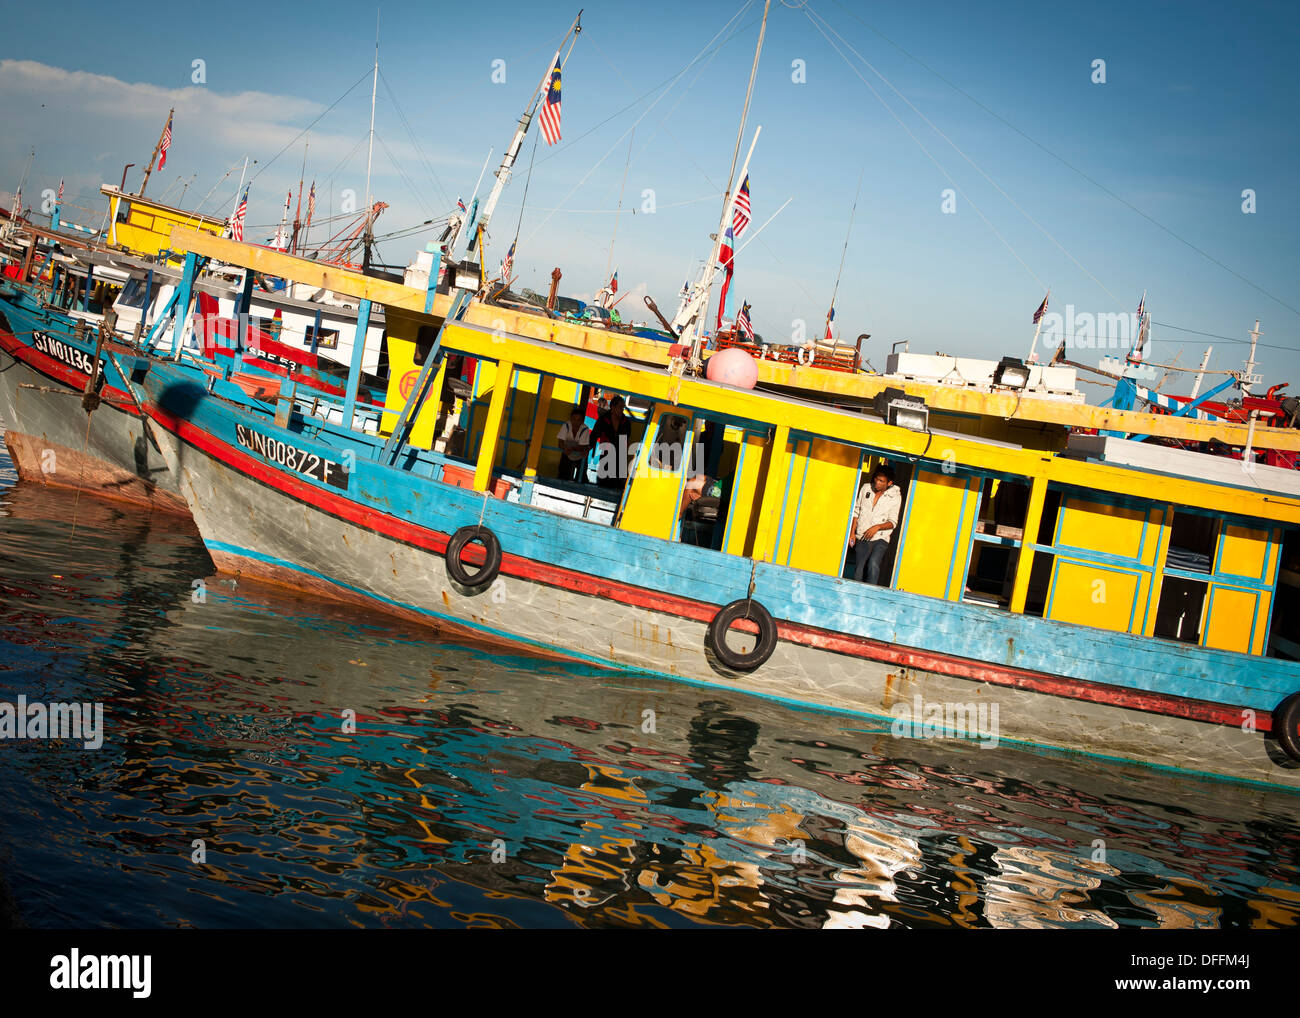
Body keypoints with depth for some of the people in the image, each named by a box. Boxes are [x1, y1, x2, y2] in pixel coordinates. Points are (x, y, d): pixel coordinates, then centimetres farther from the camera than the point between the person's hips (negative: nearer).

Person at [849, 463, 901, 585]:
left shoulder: (895, 496, -3)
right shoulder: (866, 488, 5)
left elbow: (893, 522, -1)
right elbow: (856, 511, 12)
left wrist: (877, 527, -18)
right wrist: (852, 532, 6)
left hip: (880, 539, -3)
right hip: (862, 537, 3)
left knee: (873, 564, -26)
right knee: (858, 569, -3)